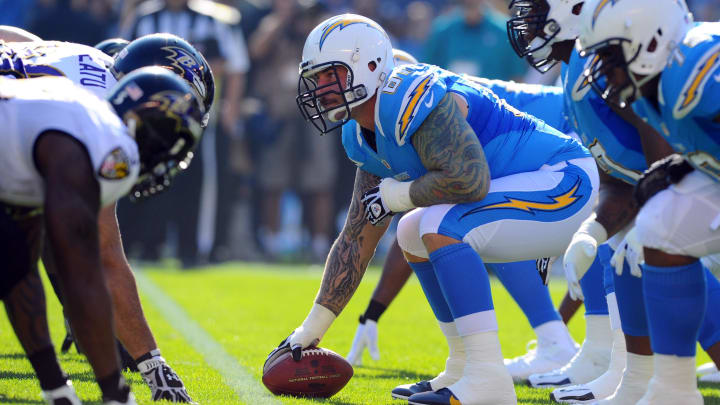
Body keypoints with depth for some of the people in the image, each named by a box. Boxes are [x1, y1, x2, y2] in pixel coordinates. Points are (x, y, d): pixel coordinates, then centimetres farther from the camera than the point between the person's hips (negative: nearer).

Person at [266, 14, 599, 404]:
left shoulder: (411, 99, -22)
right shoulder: (372, 140, 10)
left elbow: (470, 180, -33)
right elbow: (357, 240, 15)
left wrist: (400, 194, -15)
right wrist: (312, 328, 15)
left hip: (566, 181, -10)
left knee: (442, 227, -26)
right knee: (413, 234, 17)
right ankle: (466, 368, 18)